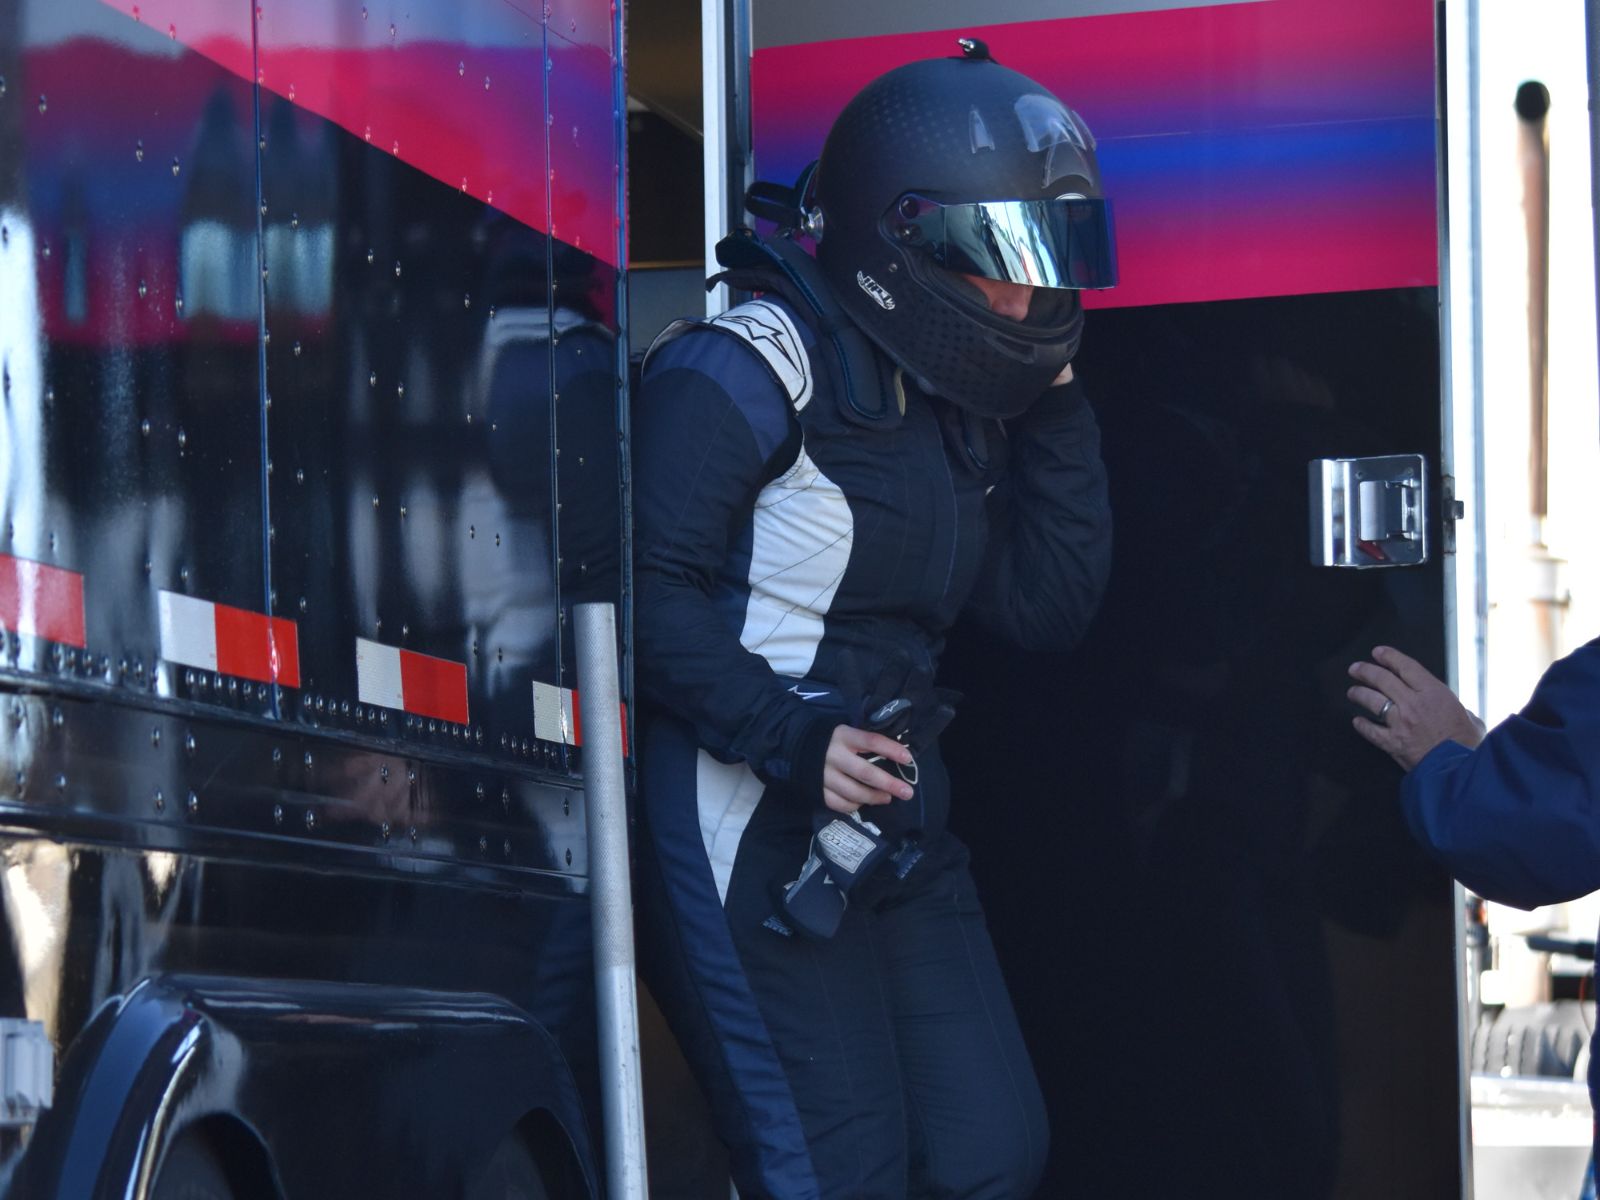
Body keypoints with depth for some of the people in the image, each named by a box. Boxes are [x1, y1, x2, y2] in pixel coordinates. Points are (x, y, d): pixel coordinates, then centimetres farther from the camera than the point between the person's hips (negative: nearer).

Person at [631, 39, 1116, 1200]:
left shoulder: (959, 407, 14)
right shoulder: (753, 369, -12)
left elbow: (1050, 603, 11)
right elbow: (650, 587, -19)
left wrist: (1054, 400, 5)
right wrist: (788, 741, -27)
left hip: (897, 830, 9)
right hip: (749, 831, -9)